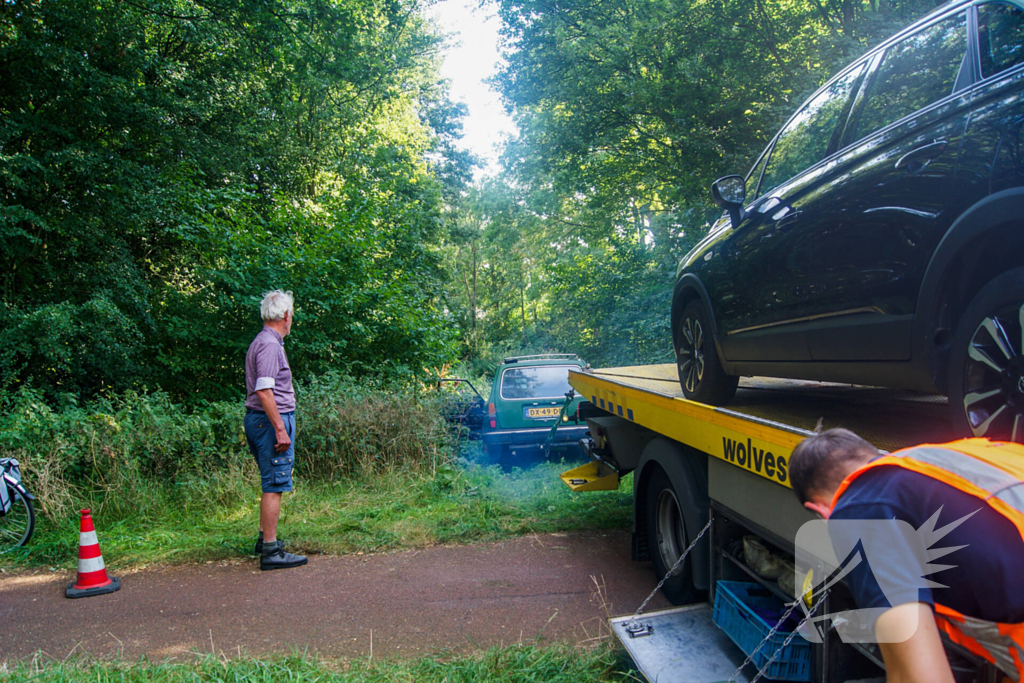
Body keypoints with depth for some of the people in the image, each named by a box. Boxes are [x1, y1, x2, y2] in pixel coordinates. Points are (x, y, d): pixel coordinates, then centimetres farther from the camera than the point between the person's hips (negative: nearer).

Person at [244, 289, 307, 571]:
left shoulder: (262, 342, 17)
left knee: (271, 483, 19)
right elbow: (264, 391, -23)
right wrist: (280, 429, -23)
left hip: (259, 420, 11)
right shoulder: (270, 345, -16)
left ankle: (265, 538, 30)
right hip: (271, 420, -11)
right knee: (274, 486, -6)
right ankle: (271, 551, -2)